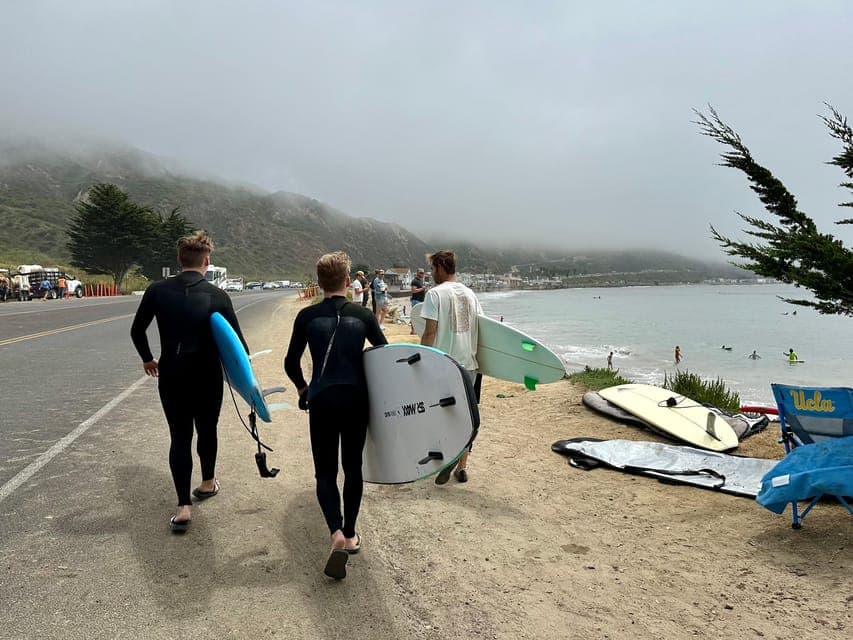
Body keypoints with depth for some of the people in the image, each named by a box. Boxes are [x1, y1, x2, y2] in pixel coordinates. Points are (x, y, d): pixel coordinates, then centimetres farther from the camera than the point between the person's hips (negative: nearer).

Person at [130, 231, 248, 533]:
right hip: (208, 376, -1)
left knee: (179, 436, 8)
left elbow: (137, 331, 7)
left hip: (171, 376, 1)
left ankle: (184, 506, 1)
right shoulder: (217, 295, -9)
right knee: (206, 430, 19)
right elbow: (236, 339, -7)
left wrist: (147, 358, 24)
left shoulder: (157, 290, -3)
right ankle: (207, 483, 39)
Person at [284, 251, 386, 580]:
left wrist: (302, 388, 20)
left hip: (322, 400, -1)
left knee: (325, 472, 8)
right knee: (353, 467, 17)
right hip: (357, 399, 1)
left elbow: (291, 363, 2)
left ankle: (337, 533, -13)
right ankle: (350, 534, 26)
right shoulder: (363, 315, 0)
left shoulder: (307, 316, -1)